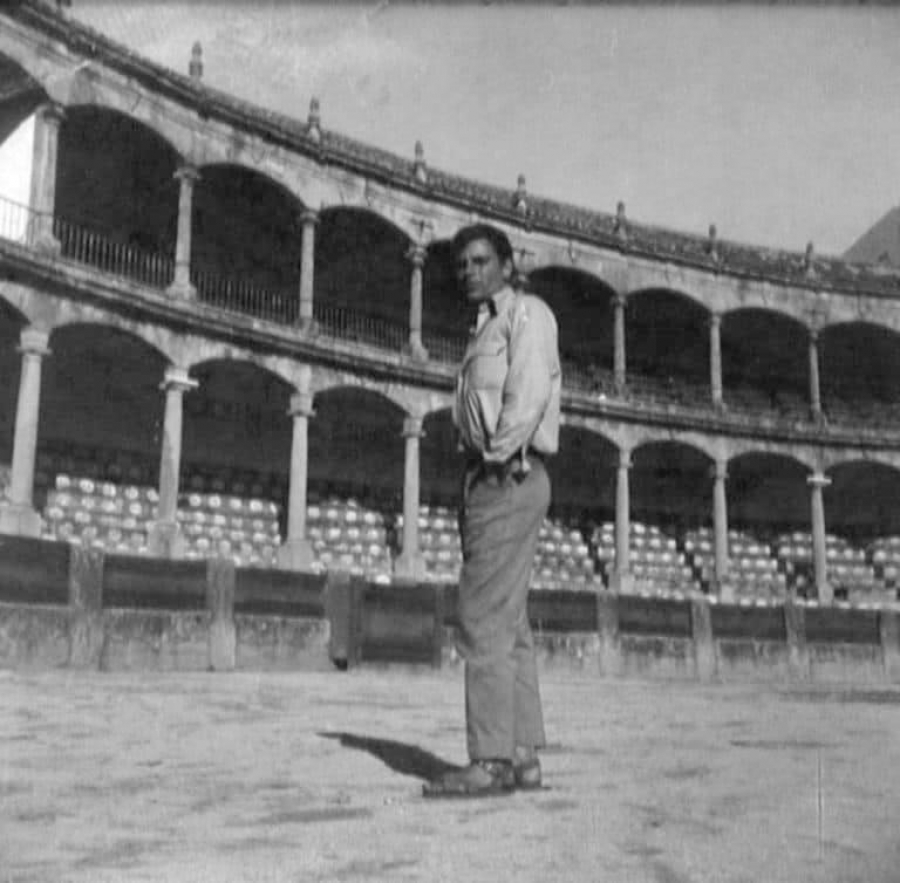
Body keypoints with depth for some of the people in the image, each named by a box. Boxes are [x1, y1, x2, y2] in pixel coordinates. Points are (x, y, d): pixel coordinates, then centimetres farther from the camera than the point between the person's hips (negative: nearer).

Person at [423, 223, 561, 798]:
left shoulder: (527, 313, -1)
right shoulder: (488, 328, 26)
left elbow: (529, 393, -16)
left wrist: (497, 459, -16)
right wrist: (473, 491, 11)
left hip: (509, 477, -10)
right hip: (491, 482, 10)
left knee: (485, 621, -13)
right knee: (509, 625, 8)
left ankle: (491, 761, -12)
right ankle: (522, 757, 12)